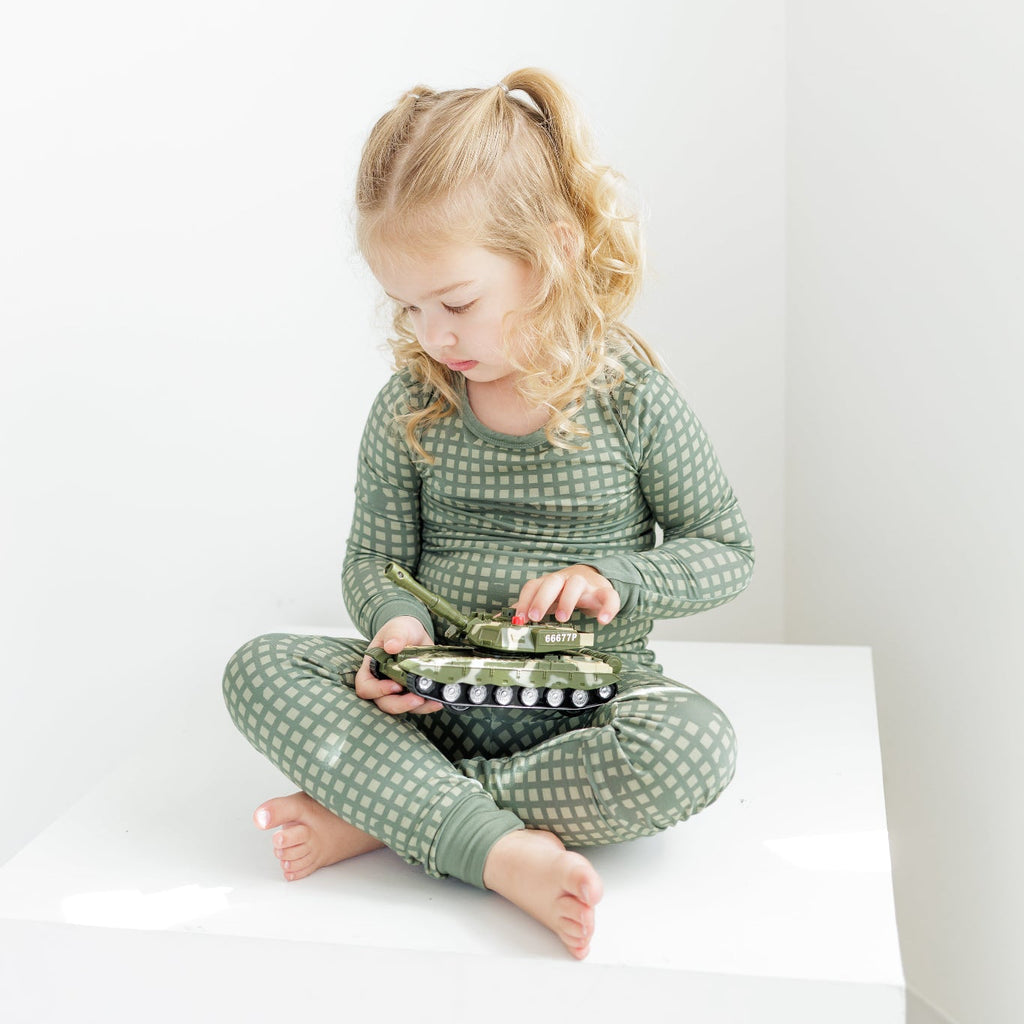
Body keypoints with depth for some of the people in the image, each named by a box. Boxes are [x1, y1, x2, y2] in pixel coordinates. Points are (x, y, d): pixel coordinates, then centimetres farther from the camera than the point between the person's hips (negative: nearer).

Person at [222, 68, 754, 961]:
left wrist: (611, 578, -18)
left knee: (693, 747, -34)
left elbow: (726, 551, 0)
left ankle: (379, 813, -22)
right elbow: (373, 559, 6)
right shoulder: (409, 408, -1)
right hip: (443, 695, 2)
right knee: (261, 669, -20)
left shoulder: (631, 395, -7)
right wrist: (398, 623, -17)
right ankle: (503, 851, -33)